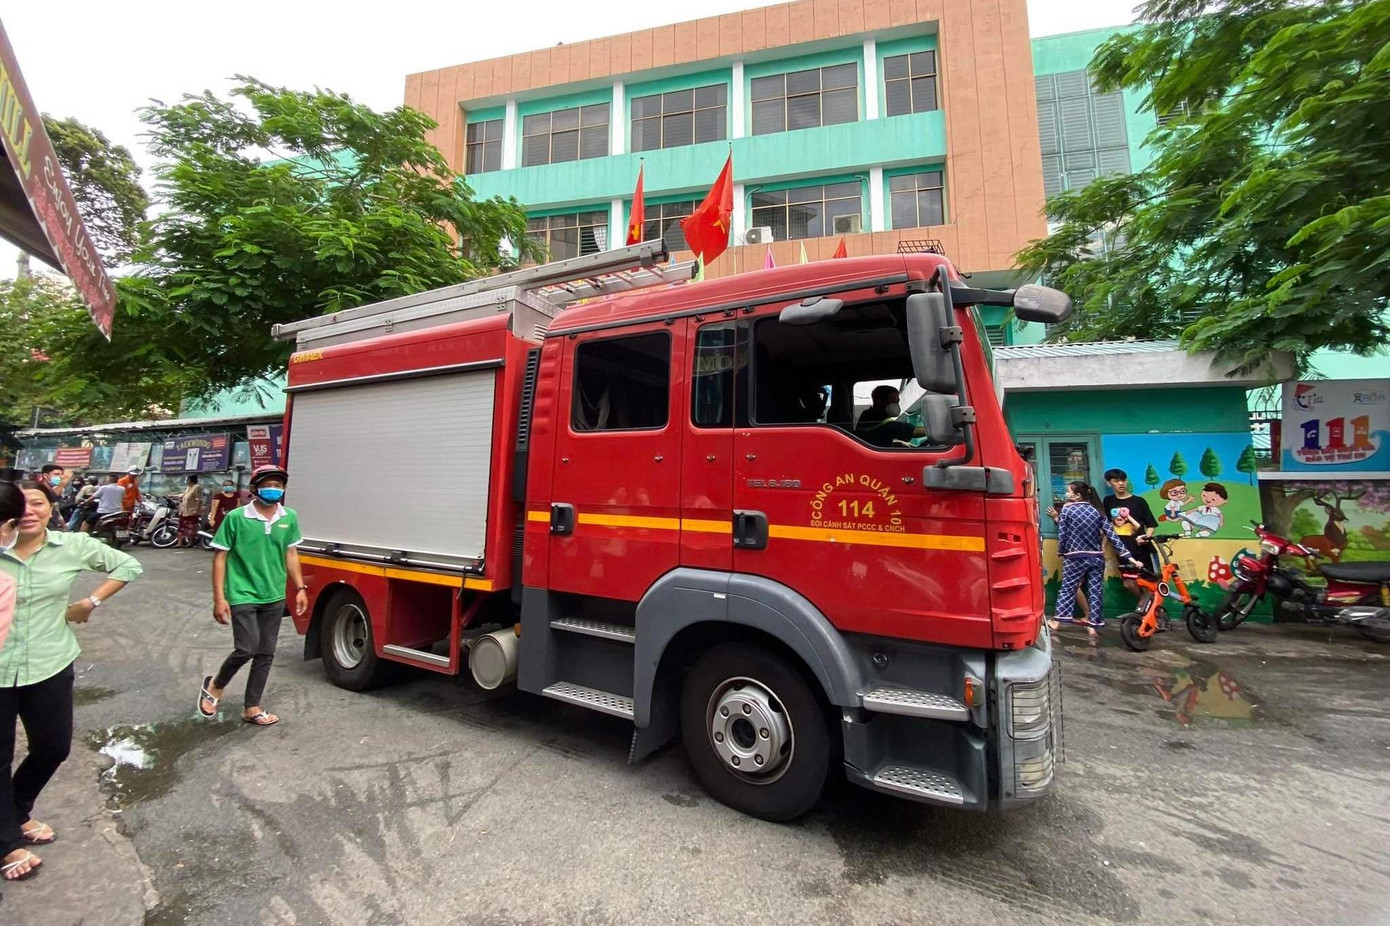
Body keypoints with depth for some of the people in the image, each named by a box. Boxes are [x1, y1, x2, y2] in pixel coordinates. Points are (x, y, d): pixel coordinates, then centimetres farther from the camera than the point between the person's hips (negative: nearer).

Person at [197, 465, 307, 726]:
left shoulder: (289, 518, 2)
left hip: (274, 597, 4)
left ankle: (251, 707, 24)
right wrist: (219, 598, -9)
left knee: (266, 653, 9)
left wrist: (301, 588, 7)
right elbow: (220, 557, -6)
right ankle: (215, 685, 23)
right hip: (242, 596, -4)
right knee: (247, 649, -8)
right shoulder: (236, 518, -10)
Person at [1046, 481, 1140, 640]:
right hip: (1096, 557, 3)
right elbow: (1112, 536, -1)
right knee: (1095, 591, 7)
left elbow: (1062, 535, -7)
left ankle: (1057, 620, 9)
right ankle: (1093, 626, 9)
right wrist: (1129, 557, -1)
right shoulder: (1098, 511, 4)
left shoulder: (1066, 510, -6)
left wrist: (1061, 552, 9)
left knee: (1067, 588, 5)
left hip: (1075, 558, -3)